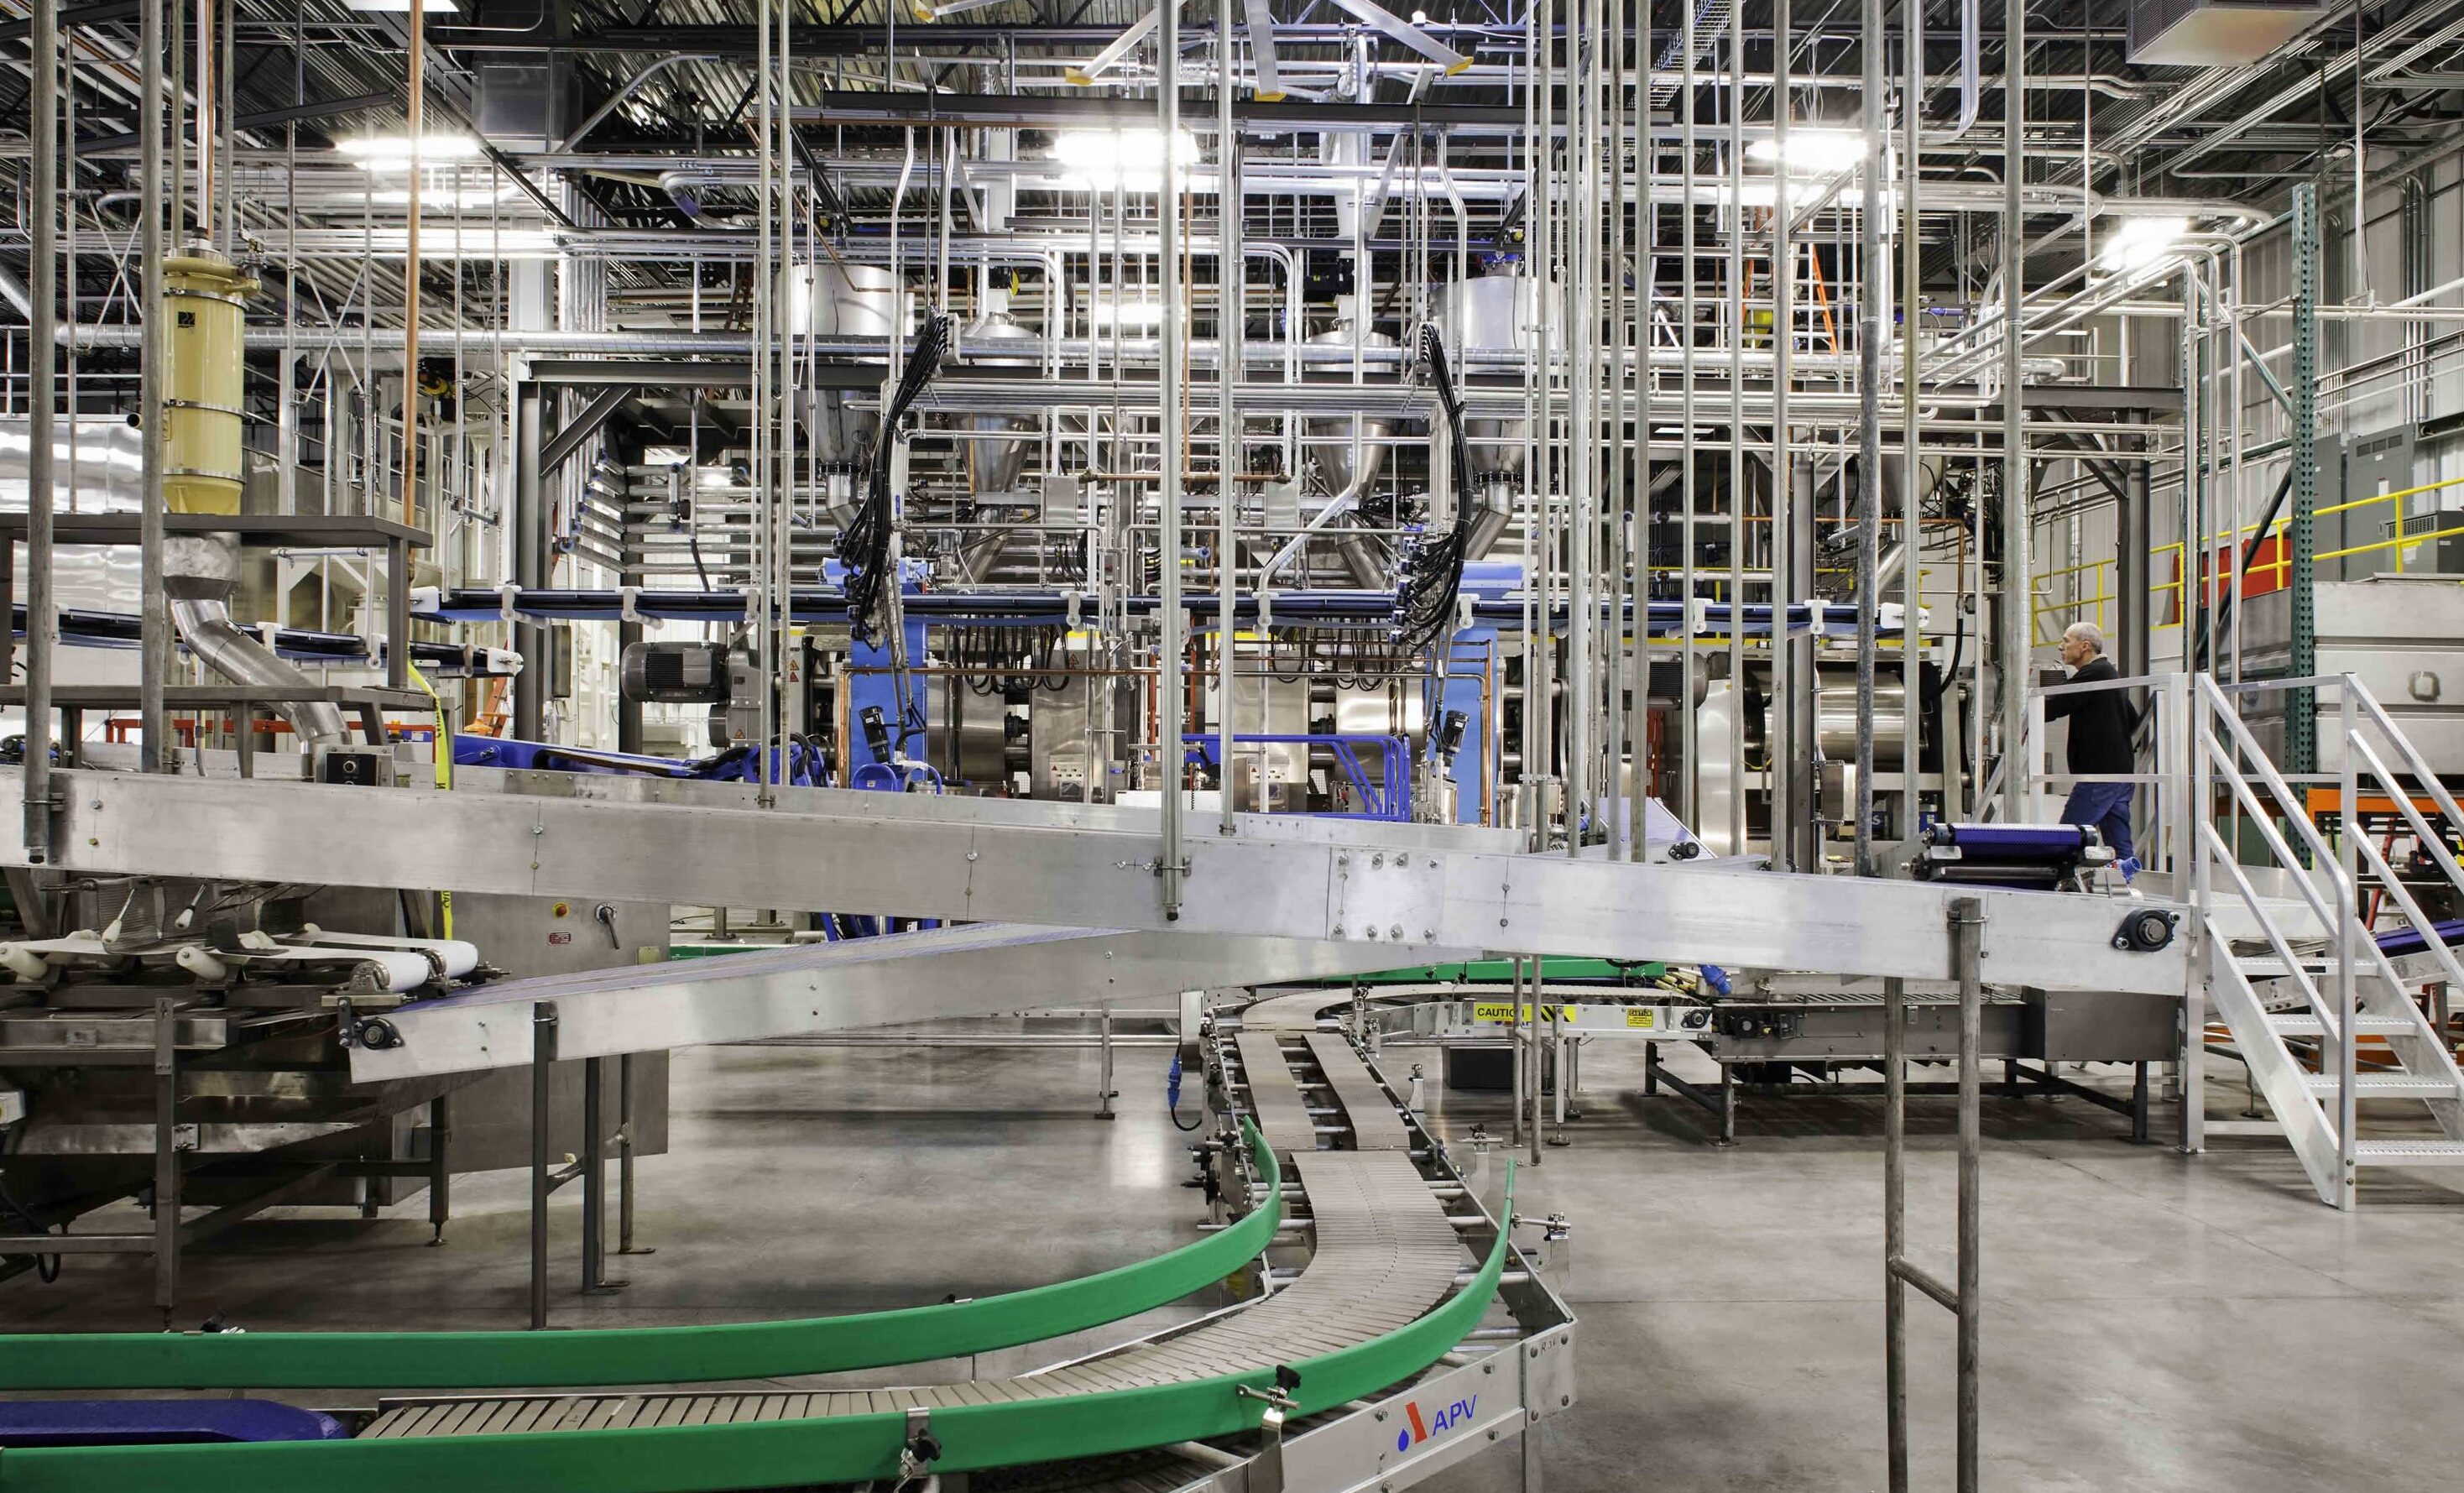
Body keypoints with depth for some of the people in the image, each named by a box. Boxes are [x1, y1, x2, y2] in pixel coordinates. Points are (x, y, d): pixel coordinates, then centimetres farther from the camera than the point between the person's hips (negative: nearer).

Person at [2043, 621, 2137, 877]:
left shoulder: (2092, 674, -10)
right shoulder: (2111, 673, 22)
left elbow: (2053, 708, -15)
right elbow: (2134, 721, 30)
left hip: (2099, 773, -10)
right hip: (2122, 772, 10)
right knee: (2120, 846, 5)